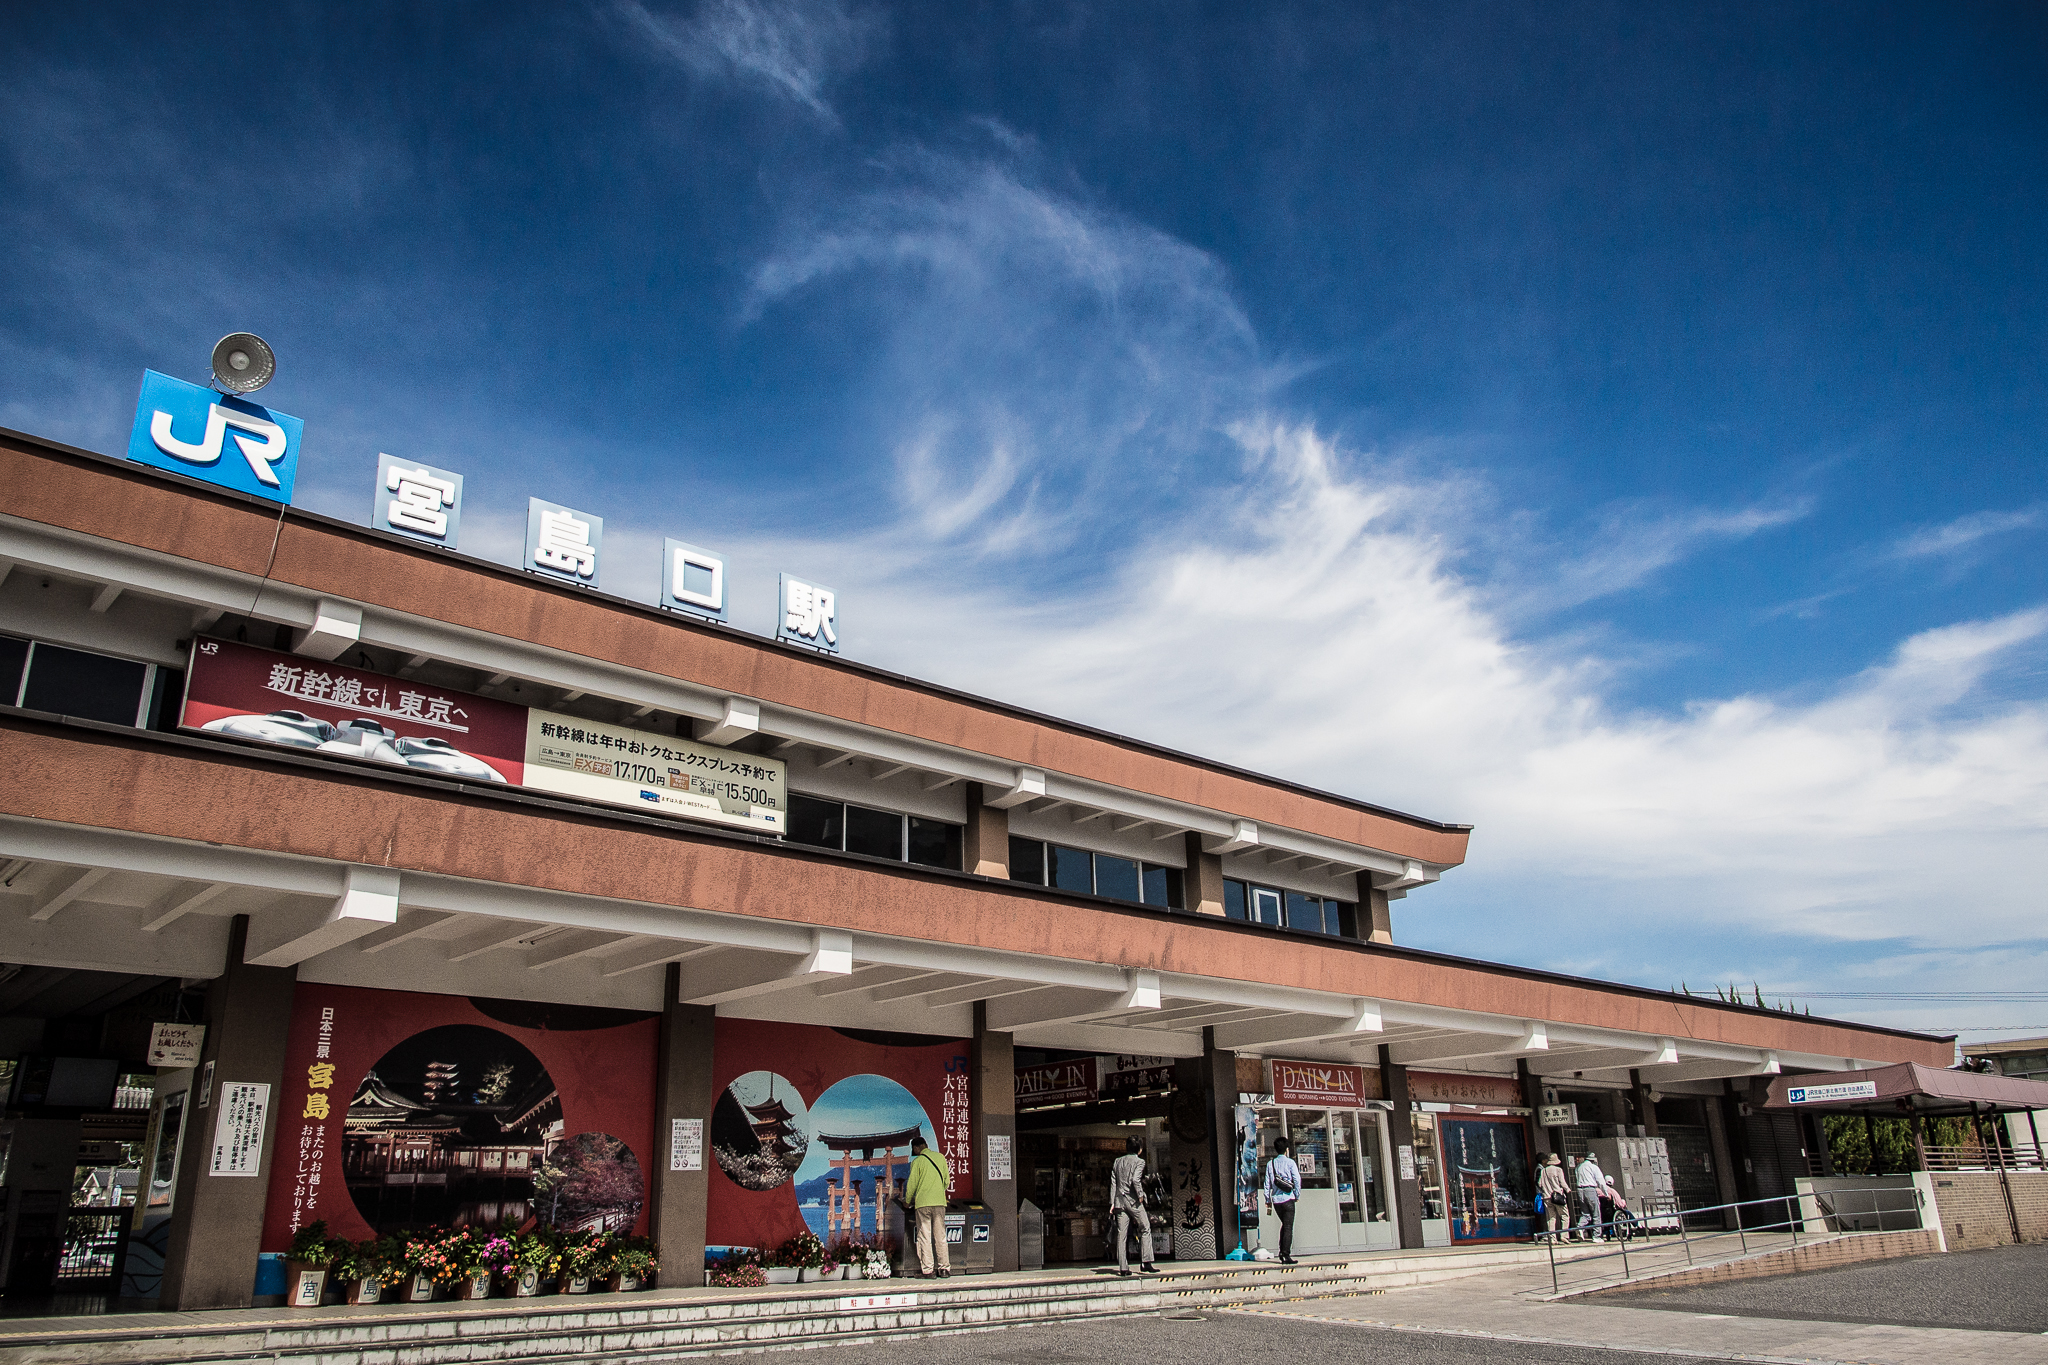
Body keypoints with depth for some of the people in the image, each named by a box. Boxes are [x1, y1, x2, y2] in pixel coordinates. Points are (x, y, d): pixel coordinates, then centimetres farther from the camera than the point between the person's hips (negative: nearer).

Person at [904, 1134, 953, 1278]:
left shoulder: (917, 1161, -2)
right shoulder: (940, 1157, 9)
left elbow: (911, 1184, -2)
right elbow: (947, 1181, 13)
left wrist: (907, 1201, 13)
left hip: (922, 1203, -4)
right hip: (940, 1202, 4)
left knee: (924, 1237, 0)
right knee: (940, 1236, 8)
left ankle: (926, 1270, -1)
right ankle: (944, 1268, 7)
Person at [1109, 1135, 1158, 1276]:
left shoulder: (1118, 1161, 13)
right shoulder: (1139, 1161, -3)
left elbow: (1113, 1182, 11)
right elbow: (1135, 1180, -19)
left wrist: (1112, 1203, 11)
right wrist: (1140, 1196, -8)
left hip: (1119, 1200, 5)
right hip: (1133, 1200, -5)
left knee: (1121, 1234, 5)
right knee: (1145, 1229, 6)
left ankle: (1123, 1267, 2)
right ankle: (1146, 1262, -1)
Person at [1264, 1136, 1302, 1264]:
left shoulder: (1270, 1164, 5)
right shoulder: (1290, 1162, -5)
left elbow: (1267, 1183, 6)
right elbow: (1297, 1179, -8)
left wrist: (1268, 1199, 12)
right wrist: (1297, 1195, 5)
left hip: (1276, 1200, 4)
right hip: (1288, 1199, -4)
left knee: (1284, 1224, 21)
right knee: (1288, 1227, -1)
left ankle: (1282, 1252, 16)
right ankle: (1286, 1255, -9)